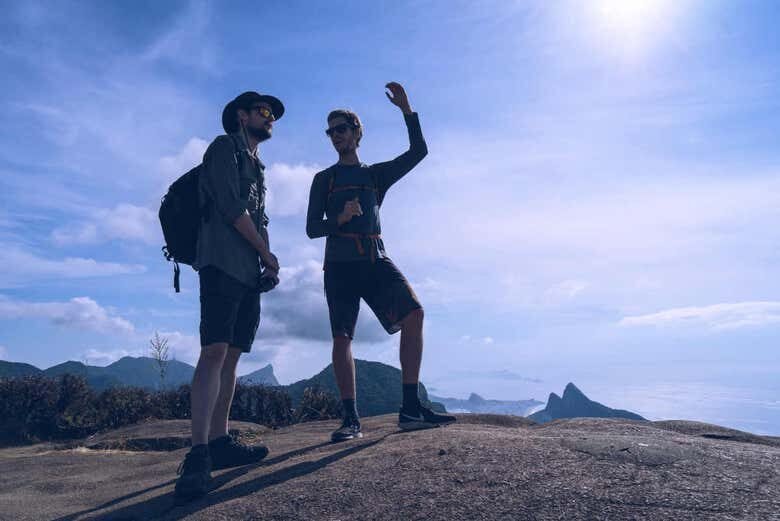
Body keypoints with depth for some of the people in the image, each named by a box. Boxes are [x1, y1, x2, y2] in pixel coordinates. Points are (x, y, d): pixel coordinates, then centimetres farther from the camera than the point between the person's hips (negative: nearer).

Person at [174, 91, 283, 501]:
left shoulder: (257, 167, 29)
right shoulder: (225, 146, 5)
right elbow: (230, 206, -9)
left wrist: (267, 265, 5)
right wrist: (268, 254, -4)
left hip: (250, 272, 9)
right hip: (223, 263, -9)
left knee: (231, 355, 5)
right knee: (215, 351, -18)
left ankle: (220, 443, 8)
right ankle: (198, 454, -21)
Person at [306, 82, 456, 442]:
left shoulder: (377, 174, 21)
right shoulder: (324, 179, 17)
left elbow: (418, 151, 12)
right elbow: (312, 228, 8)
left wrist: (406, 109, 4)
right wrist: (340, 219, -11)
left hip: (376, 260, 1)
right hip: (340, 264, -1)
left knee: (414, 314, -17)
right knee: (341, 337, -10)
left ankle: (410, 409, -14)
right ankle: (351, 419, -2)